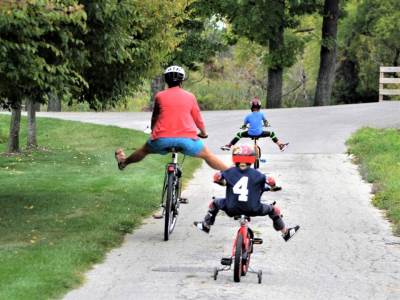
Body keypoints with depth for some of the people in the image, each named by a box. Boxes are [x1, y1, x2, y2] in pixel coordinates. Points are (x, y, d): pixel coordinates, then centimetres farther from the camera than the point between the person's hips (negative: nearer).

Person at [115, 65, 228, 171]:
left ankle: (123, 162, 49)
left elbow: (154, 118, 21)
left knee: (145, 150, 28)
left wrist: (153, 131, 41)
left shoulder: (159, 96, 9)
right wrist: (203, 133, 32)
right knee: (207, 155, 16)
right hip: (187, 138, -1)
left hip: (163, 138, 1)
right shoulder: (190, 96, 7)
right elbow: (198, 119, 13)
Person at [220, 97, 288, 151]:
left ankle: (229, 145, 16)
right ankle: (280, 145, 20)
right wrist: (265, 124, 37)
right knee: (271, 133, 23)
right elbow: (266, 123, 14)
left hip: (250, 134, 0)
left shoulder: (248, 116, 3)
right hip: (260, 133, 0)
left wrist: (244, 127, 32)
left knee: (239, 134, 23)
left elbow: (244, 127, 9)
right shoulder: (261, 114, 4)